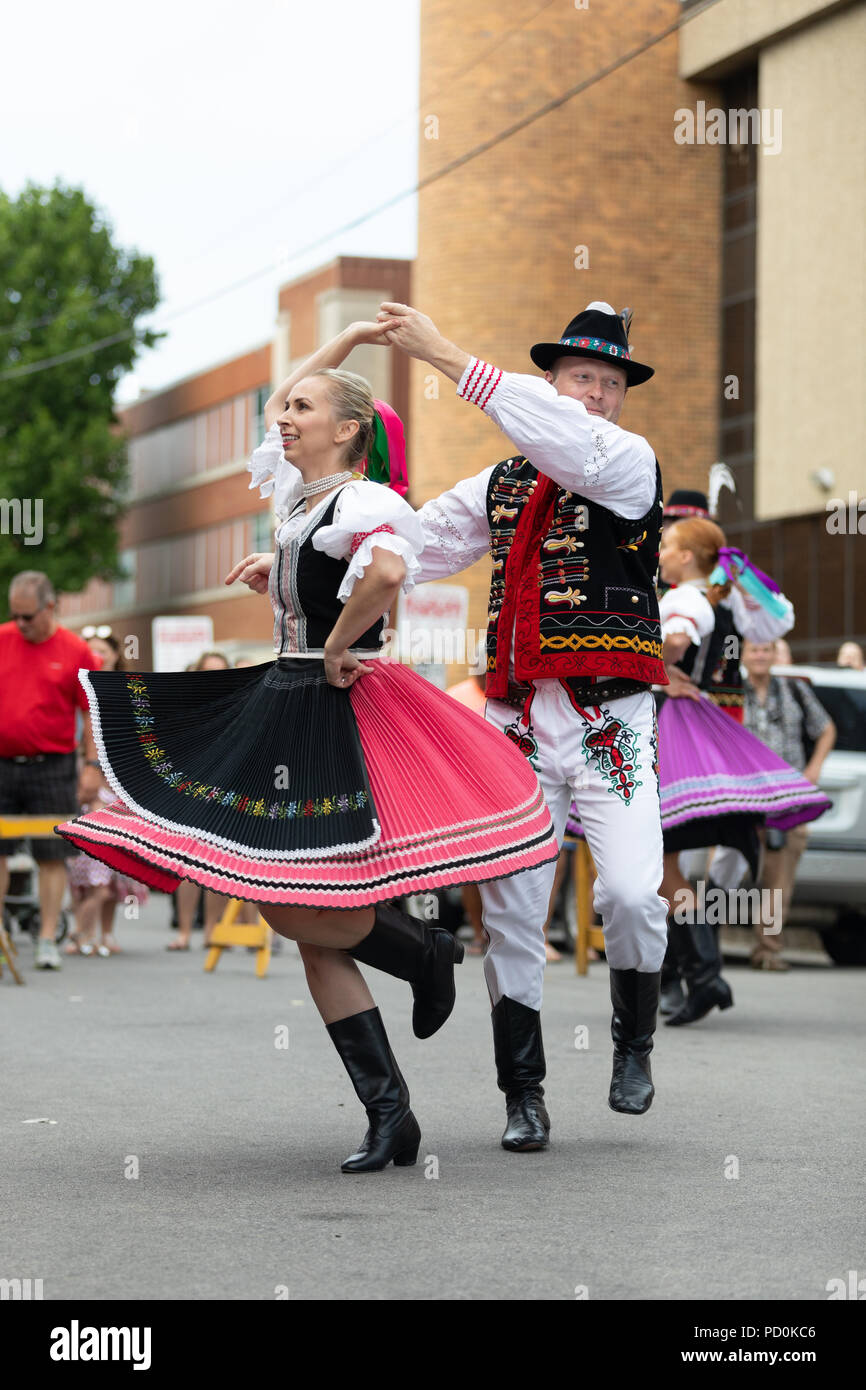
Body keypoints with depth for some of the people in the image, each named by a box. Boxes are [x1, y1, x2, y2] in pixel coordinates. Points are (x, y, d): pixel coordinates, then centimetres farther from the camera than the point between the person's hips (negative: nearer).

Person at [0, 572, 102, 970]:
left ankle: (48, 940, 5)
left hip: (52, 768, -2)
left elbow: (93, 714, 2)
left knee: (52, 856, 0)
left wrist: (93, 766, -3)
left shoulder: (77, 652, -1)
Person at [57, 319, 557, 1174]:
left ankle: (425, 952, 15)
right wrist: (346, 341, 30)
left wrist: (337, 649, -22)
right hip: (281, 706, 9)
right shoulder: (300, 494, 14)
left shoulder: (360, 503, -13)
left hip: (341, 713, -9)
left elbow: (388, 570, -35)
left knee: (299, 910, -14)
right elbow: (276, 406, 32)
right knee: (303, 922, 3)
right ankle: (389, 1114, 5)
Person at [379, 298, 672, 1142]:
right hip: (517, 722, 4)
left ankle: (634, 1040, 12)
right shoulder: (502, 484, 15)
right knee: (510, 912, 0)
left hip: (610, 723, -4)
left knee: (632, 892, -16)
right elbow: (411, 544, 20)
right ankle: (523, 1093, 11)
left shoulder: (631, 463, 0)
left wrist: (446, 358, -23)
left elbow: (567, 441, -20)